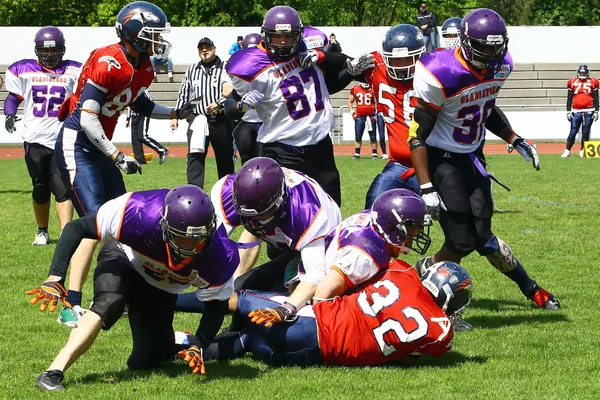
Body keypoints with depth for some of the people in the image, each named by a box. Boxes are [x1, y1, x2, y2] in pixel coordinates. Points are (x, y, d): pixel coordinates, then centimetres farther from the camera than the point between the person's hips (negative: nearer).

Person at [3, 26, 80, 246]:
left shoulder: (73, 72, 3)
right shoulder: (23, 71, 5)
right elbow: (13, 96, 13)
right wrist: (10, 115, -4)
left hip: (63, 139, -1)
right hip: (35, 139, 1)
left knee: (62, 188, -11)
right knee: (40, 189, 9)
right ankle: (42, 231, 27)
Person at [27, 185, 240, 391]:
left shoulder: (220, 256, -33)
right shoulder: (142, 215, -40)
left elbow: (216, 304, -14)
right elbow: (76, 228, -29)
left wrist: (197, 346, -27)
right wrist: (55, 278, -35)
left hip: (160, 287, 3)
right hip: (123, 257, -2)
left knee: (145, 362, -1)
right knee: (108, 303, -36)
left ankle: (168, 344, 34)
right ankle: (54, 372, -37)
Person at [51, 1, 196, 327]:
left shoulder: (143, 70, 6)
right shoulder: (109, 64, -23)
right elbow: (88, 118, -23)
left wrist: (175, 113, 17)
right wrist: (118, 157, -22)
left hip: (99, 147, 10)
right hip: (76, 144, -10)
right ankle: (71, 306, -19)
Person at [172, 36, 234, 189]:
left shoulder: (225, 68, 3)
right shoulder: (192, 70, 14)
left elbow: (231, 90, -9)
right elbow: (183, 94, 17)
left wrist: (219, 104, -23)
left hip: (221, 120, -2)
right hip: (197, 120, 2)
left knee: (225, 158, 7)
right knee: (195, 156, -11)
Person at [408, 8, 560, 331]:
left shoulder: (500, 66, -4)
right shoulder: (440, 75, -26)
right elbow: (418, 135, -21)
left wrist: (515, 140, 11)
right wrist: (427, 188, -23)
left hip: (473, 158, 6)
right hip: (441, 159, -6)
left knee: (482, 237, 3)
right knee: (461, 241, -11)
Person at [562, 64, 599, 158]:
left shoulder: (592, 82, 6)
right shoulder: (573, 82, 7)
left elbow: (596, 98, 8)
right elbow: (569, 98, 10)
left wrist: (596, 111, 2)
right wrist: (568, 111, 5)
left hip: (588, 111, 0)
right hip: (576, 111, 0)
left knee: (586, 132, 3)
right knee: (573, 132, -3)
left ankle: (583, 151, 10)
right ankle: (567, 150, 3)